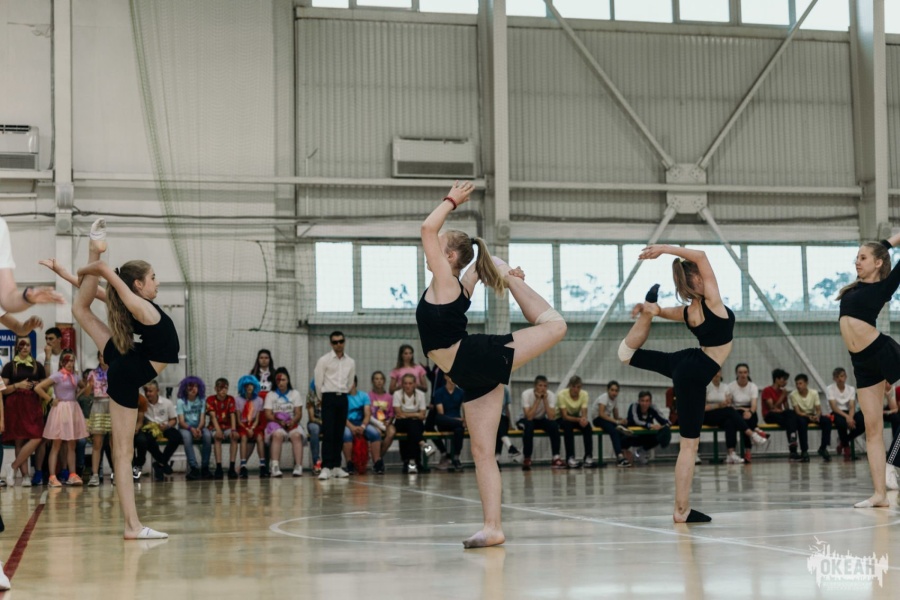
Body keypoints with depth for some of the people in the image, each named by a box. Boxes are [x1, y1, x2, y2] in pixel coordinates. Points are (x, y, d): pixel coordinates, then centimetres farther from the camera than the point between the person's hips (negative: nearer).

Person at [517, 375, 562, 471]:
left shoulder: (551, 395, -18)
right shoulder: (526, 394, -25)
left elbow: (551, 417, -28)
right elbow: (529, 417, -34)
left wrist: (545, 399, -31)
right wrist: (538, 400, -35)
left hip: (542, 420, 3)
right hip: (527, 420, -2)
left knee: (554, 425, -28)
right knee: (528, 425, -37)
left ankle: (556, 458, -22)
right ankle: (527, 459, -24)